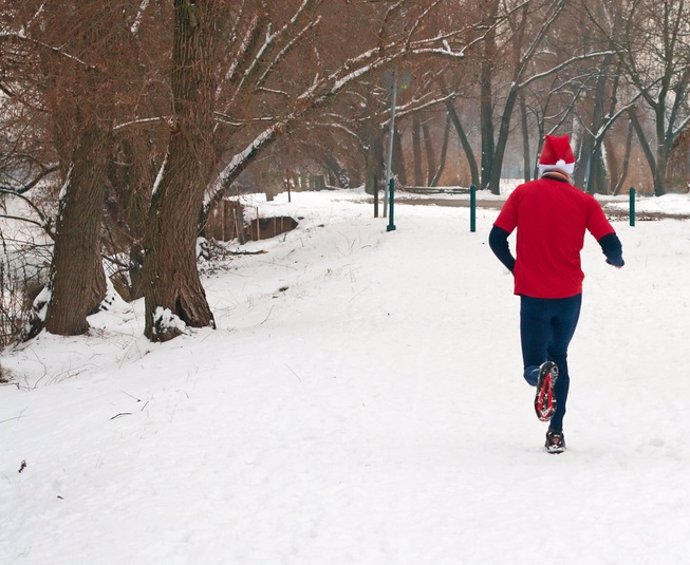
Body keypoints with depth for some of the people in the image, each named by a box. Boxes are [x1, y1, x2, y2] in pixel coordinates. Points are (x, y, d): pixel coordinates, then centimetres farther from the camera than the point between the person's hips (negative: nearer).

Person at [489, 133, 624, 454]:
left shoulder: (523, 194, -1)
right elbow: (611, 244, -8)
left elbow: (496, 239, -3)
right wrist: (616, 260, 16)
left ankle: (542, 373, -30)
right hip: (569, 295, 1)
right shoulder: (584, 201, -1)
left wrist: (515, 268, 15)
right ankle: (556, 433, 14)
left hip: (533, 295, -1)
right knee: (559, 357, 22)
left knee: (534, 368, 8)